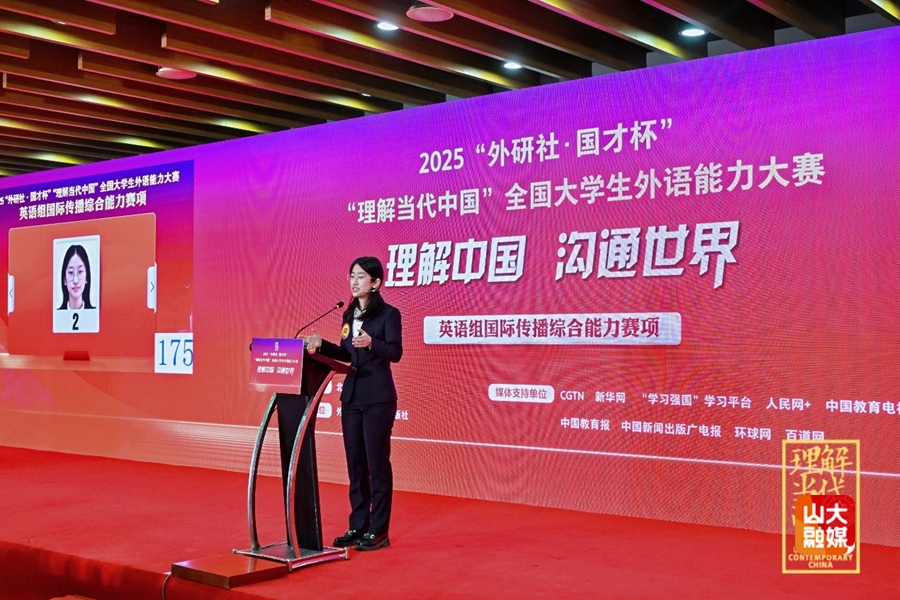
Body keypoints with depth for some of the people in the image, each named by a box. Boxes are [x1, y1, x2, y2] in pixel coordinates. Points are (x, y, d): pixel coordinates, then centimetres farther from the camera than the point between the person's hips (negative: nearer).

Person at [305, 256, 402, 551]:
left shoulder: (389, 314, -8)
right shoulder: (349, 314, 12)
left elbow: (395, 353, -18)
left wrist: (371, 343, -34)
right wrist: (321, 345, 4)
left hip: (378, 399, -7)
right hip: (351, 396, 7)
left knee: (377, 463, -2)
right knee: (355, 463, 10)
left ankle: (378, 531, 6)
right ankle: (358, 526, 19)